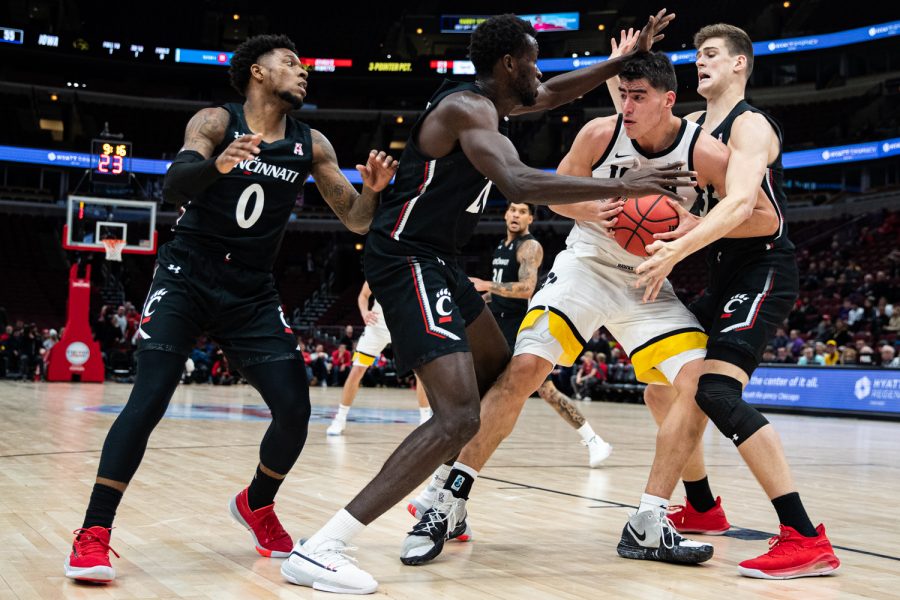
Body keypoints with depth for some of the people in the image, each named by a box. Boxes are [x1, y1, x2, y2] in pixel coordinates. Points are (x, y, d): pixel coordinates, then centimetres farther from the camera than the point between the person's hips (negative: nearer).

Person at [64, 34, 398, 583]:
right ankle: (94, 534, -11)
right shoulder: (216, 122, -6)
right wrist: (218, 165, -44)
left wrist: (374, 189, -18)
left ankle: (256, 505, 22)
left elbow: (356, 220, 4)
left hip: (252, 292, 4)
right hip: (188, 276, -3)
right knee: (150, 397, -18)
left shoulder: (312, 145, 4)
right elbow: (175, 183, -22)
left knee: (295, 408, -5)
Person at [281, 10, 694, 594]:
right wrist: (621, 186, -33)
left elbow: (557, 94, 30)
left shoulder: (488, 101, 13)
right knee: (458, 415, -22)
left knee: (499, 371, 27)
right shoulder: (467, 108, -18)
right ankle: (318, 550, -25)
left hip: (436, 261, 12)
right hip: (407, 262, -12)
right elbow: (519, 183, -35)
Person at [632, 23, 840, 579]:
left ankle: (807, 540, -27)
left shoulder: (750, 125, -12)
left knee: (717, 389, -25)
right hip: (726, 275, 9)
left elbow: (740, 203, -29)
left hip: (765, 271, -9)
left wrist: (676, 251, -41)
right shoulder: (692, 127, 15)